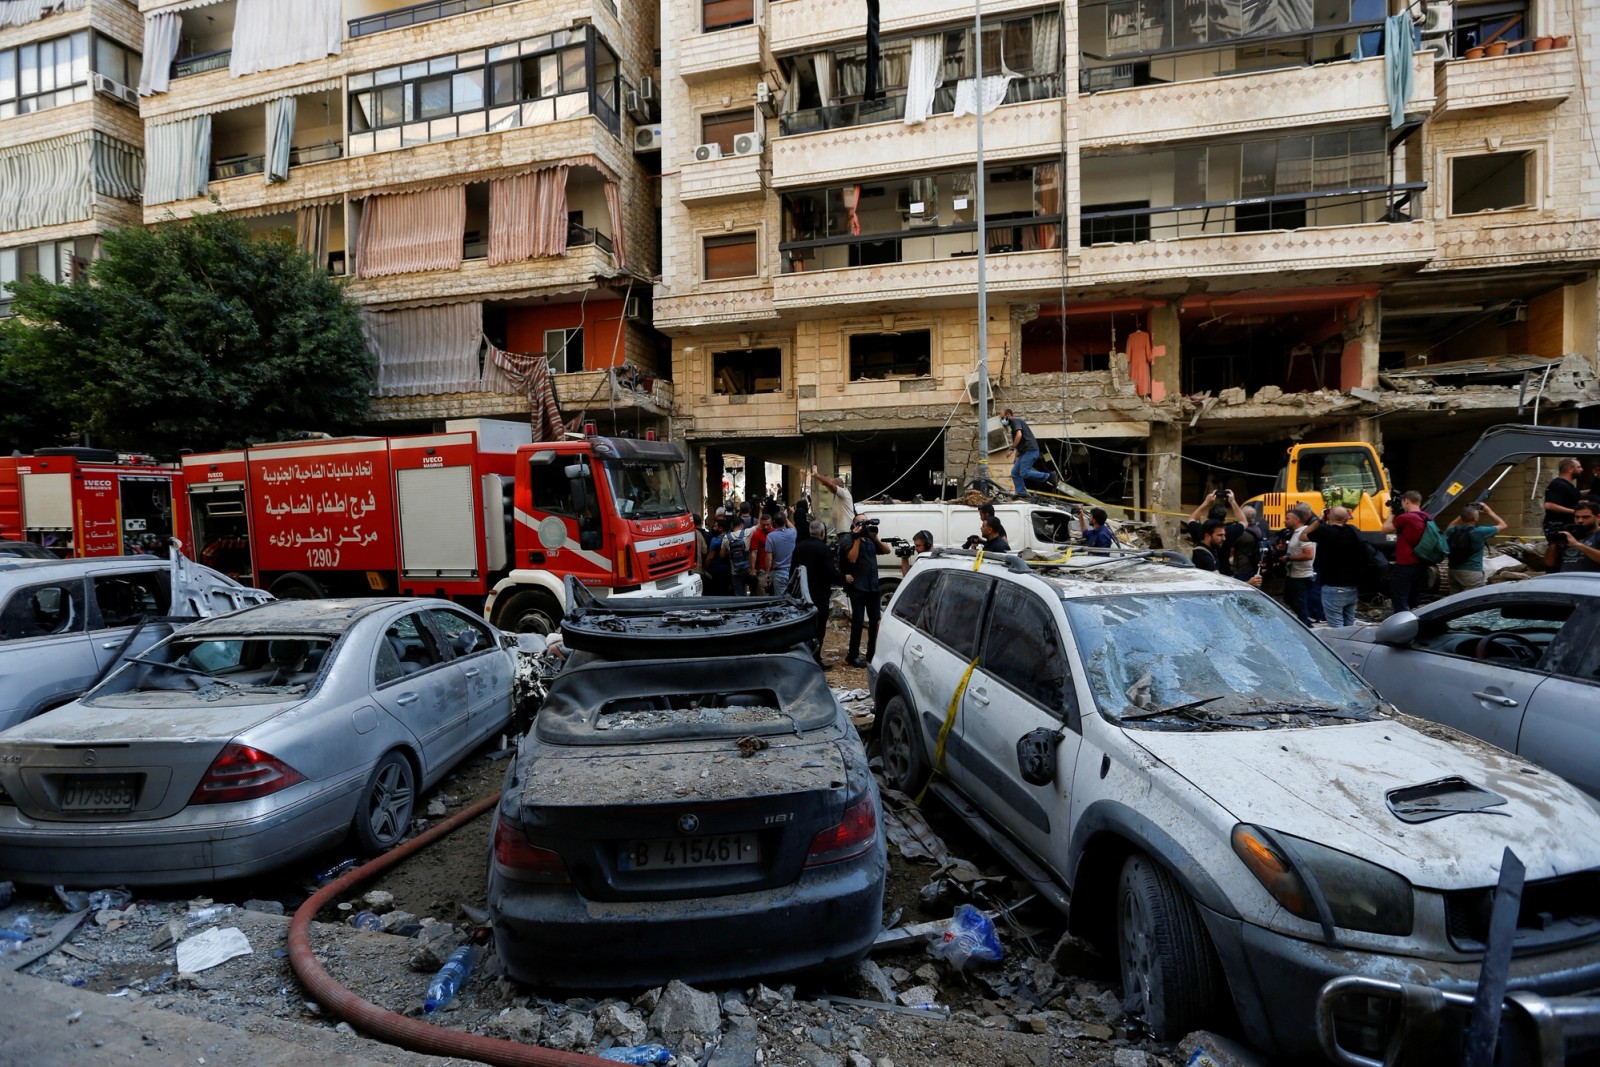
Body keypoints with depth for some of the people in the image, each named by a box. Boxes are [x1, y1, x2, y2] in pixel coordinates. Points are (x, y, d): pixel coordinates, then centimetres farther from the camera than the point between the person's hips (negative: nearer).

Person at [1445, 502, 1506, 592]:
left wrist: (1464, 513, 23)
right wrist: (1489, 511, 10)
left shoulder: (1452, 531, 1)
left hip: (1453, 571, 6)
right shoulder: (1479, 532, -13)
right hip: (1472, 572, -6)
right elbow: (1503, 525, 2)